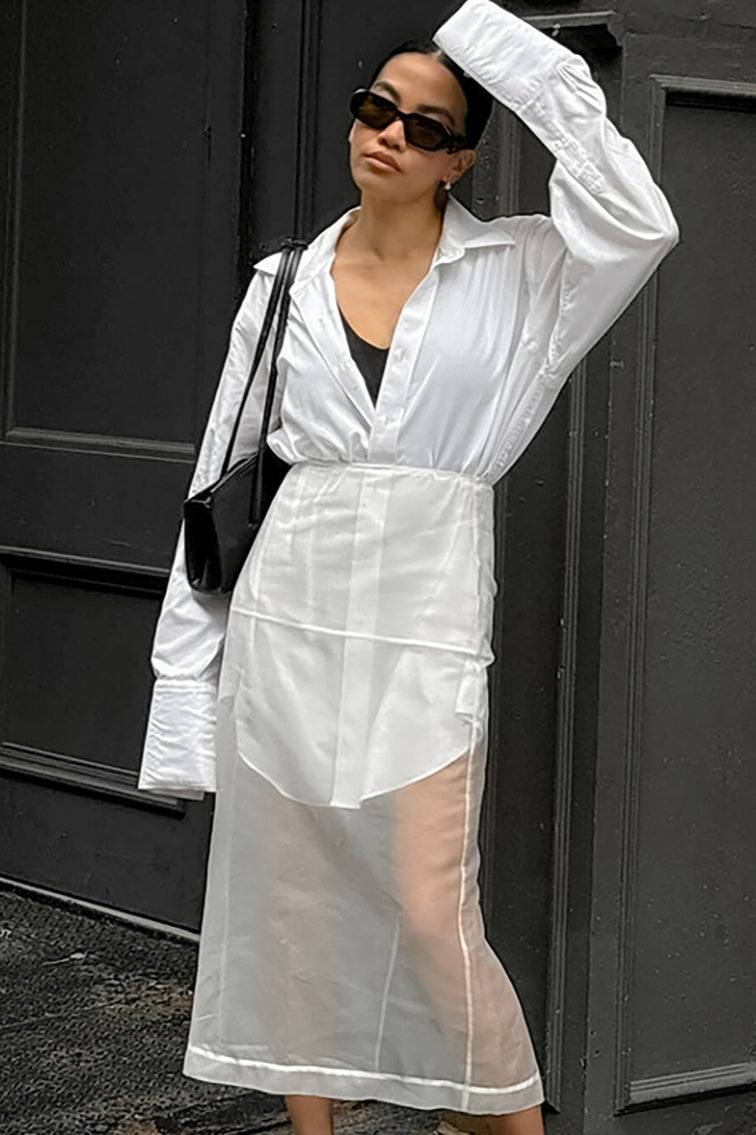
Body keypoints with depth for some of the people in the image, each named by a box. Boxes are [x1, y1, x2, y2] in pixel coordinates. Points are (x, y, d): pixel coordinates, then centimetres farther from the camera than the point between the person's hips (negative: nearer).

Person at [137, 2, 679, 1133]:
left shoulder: (513, 271, 2)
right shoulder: (285, 284, 8)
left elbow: (634, 220, -18)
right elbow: (223, 477, 10)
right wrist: (188, 673, 6)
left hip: (423, 624, -3)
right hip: (287, 615, 3)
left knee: (434, 917, -9)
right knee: (289, 911, 7)